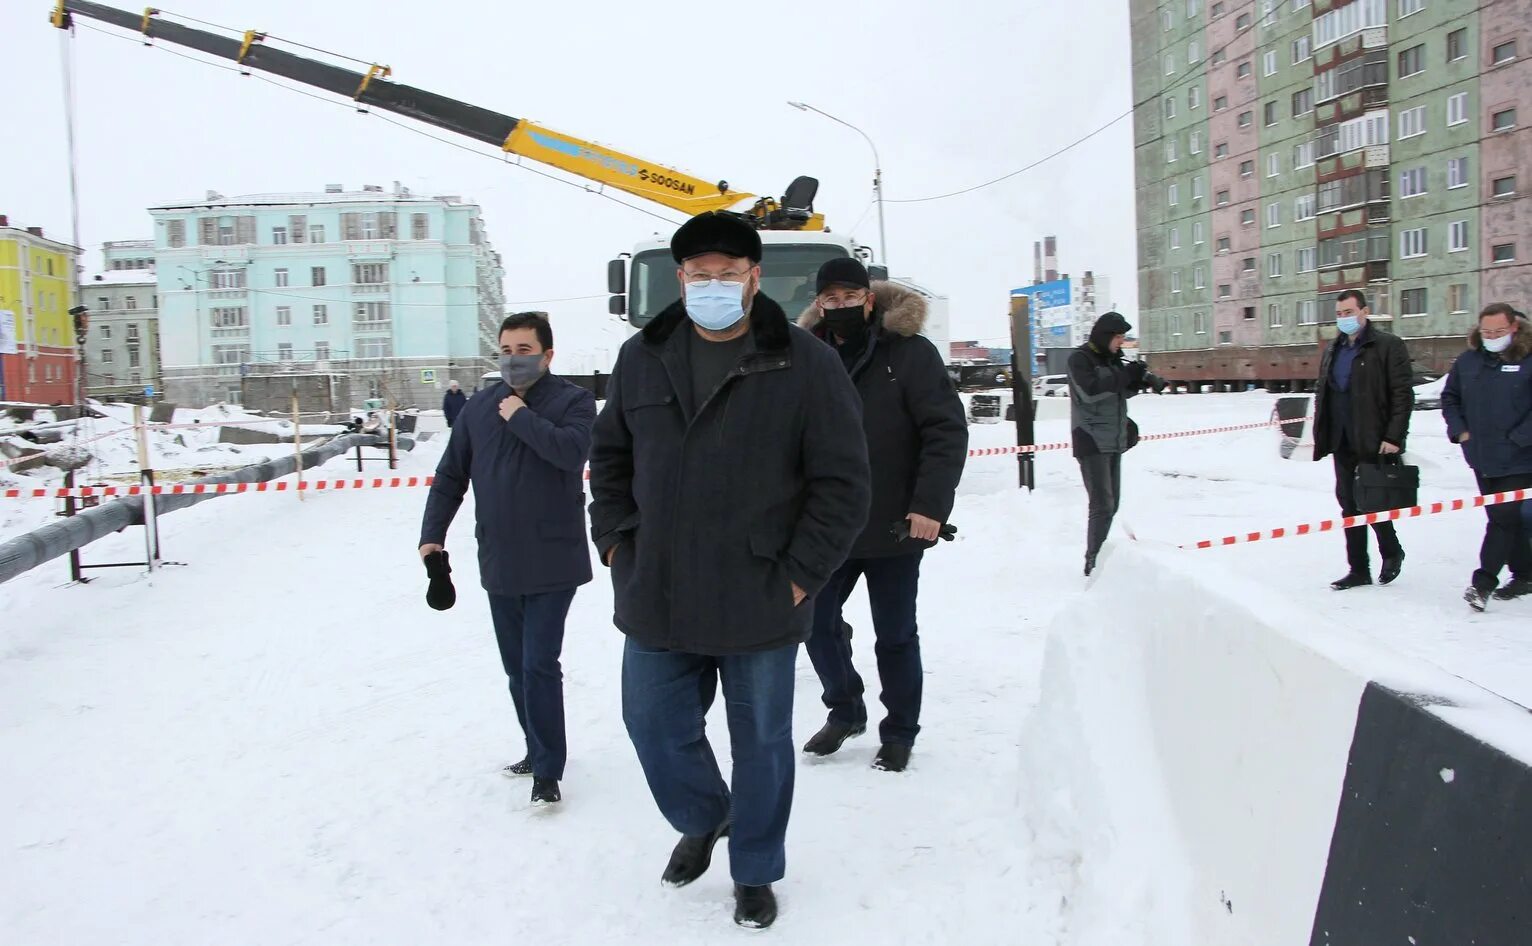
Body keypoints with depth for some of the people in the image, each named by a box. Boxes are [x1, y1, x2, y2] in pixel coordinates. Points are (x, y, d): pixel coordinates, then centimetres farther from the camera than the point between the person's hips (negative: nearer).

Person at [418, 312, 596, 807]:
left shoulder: (573, 399, -5)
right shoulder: (480, 406, 7)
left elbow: (572, 450, -25)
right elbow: (450, 475, 11)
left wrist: (521, 417, -17)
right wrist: (432, 534, 3)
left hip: (552, 560, -5)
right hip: (498, 562, 5)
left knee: (539, 665, -7)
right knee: (517, 667, 14)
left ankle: (547, 772, 4)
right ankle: (539, 751, 30)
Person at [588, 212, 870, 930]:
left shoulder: (807, 366, -7)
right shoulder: (641, 358, 5)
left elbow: (842, 482, -6)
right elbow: (609, 456, 16)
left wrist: (800, 574, -10)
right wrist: (615, 539, 5)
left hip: (759, 605, -3)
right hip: (655, 599, 4)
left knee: (761, 742, 12)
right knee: (654, 724, 14)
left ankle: (755, 872, 35)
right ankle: (703, 820, 45)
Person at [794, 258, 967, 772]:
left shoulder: (910, 353, -8)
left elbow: (948, 430, -12)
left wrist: (930, 504, -20)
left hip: (895, 527, -4)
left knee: (895, 634, 8)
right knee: (817, 620, 10)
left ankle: (900, 731, 27)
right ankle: (845, 710, 33)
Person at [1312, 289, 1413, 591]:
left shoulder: (1388, 346, -4)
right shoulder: (1332, 351, 16)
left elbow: (1403, 395, -9)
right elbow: (1321, 395, 19)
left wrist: (1393, 437, -15)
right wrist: (1320, 435, 10)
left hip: (1374, 443, -6)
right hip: (1342, 444, 6)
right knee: (1349, 506, 7)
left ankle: (1392, 553, 25)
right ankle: (1358, 569, 14)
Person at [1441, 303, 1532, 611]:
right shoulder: (1468, 361, 6)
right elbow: (1450, 397, 18)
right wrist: (1459, 430, 6)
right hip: (1482, 458, 6)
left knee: (1506, 518, -8)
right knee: (1503, 518, 15)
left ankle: (1484, 581, -7)